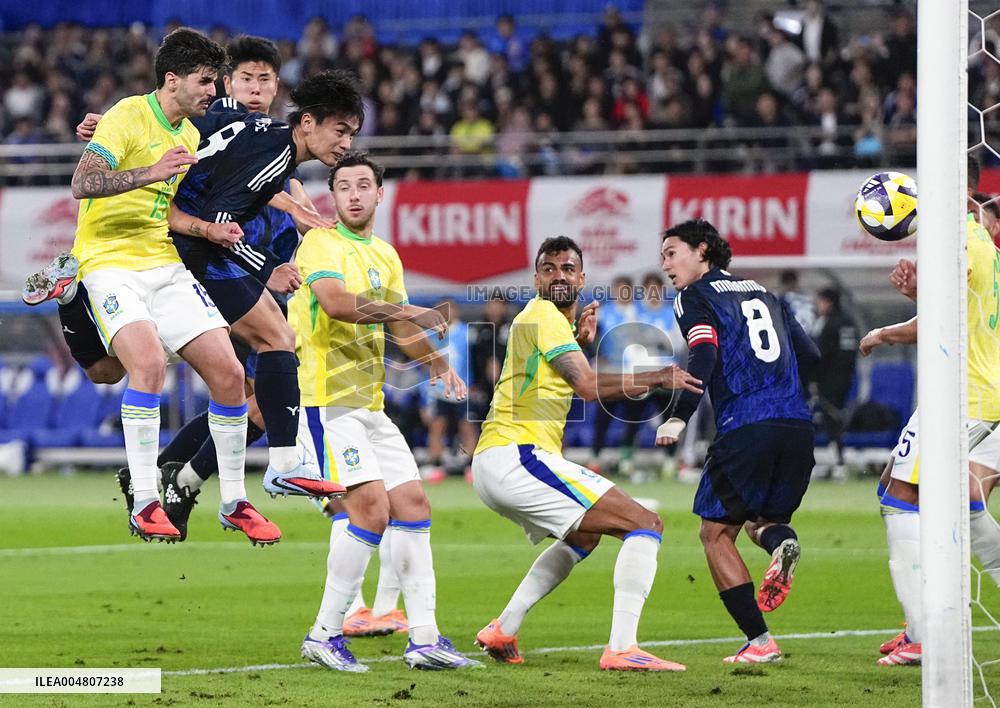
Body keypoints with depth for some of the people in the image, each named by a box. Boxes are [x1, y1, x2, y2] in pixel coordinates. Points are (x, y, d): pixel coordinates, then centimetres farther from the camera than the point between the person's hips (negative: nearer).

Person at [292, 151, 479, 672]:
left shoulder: (385, 256, 17)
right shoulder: (321, 243, -7)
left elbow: (402, 328, 25)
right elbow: (335, 302, -25)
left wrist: (440, 365, 9)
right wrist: (410, 310, -27)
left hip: (370, 404, 9)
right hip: (327, 400, -9)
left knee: (412, 503, 4)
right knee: (371, 506, -18)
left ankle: (423, 638, 8)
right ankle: (324, 633, -10)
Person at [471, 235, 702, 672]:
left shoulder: (554, 319, 23)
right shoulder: (543, 316, -8)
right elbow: (590, 387, -16)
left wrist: (580, 342, 11)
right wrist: (658, 379, -8)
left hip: (493, 463, 10)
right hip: (516, 457, -10)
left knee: (585, 535, 35)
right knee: (645, 525, -11)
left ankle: (503, 631, 25)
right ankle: (622, 648, -25)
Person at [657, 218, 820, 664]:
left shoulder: (695, 297, 5)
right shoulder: (762, 293, 23)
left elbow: (704, 356, -13)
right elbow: (809, 356, 22)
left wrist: (679, 417, -16)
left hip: (744, 429, -6)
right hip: (798, 426, 6)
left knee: (716, 533, 9)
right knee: (760, 519, 23)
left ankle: (759, 641, -1)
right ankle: (782, 541, -16)